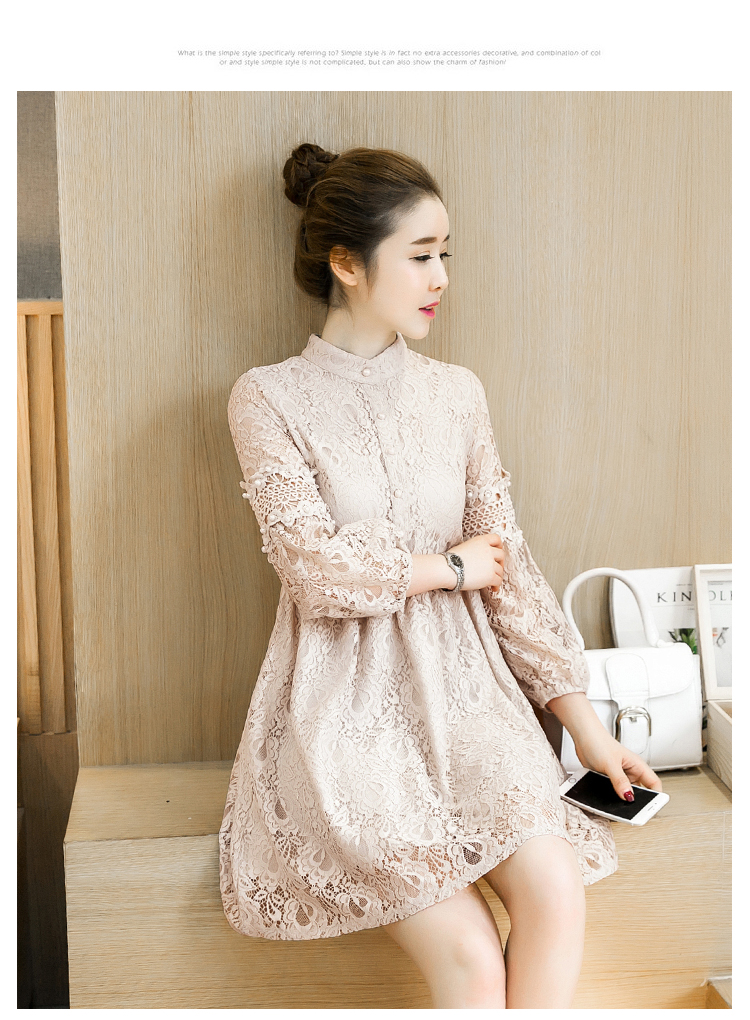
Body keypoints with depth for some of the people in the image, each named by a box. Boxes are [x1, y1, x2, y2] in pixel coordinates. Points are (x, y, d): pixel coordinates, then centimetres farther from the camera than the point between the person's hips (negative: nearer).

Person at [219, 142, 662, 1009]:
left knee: (556, 890, -21)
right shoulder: (269, 398, -3)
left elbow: (507, 566, 9)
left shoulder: (456, 393, 9)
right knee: (469, 954, -20)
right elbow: (316, 568, -12)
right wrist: (446, 565, -1)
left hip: (462, 686, 4)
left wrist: (582, 718, 6)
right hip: (343, 702, -3)